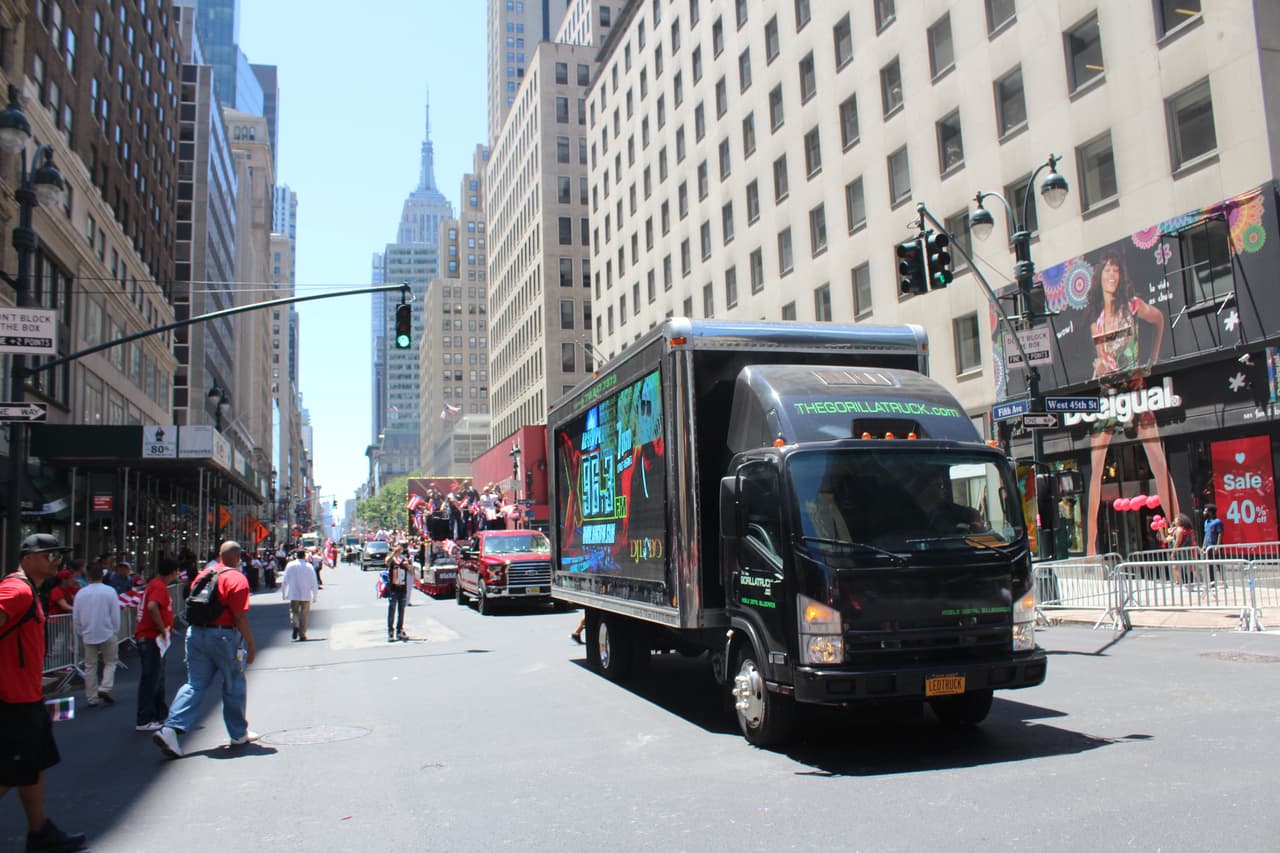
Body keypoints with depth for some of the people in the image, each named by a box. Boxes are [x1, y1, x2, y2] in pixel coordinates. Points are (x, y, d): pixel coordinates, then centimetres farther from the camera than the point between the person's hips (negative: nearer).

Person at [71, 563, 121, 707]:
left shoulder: (81, 593, 0)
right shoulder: (110, 591, -8)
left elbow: (76, 617, 5)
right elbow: (115, 616, -7)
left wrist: (80, 634, 18)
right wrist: (116, 633, 6)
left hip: (88, 635, 3)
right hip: (107, 633, -3)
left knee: (90, 666, 10)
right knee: (110, 662, 10)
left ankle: (92, 698, 12)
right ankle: (105, 688, -9)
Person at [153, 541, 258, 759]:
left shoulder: (203, 574, 10)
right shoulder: (237, 579, -11)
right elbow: (240, 617, -15)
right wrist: (251, 645, -9)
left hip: (196, 633, 6)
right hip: (224, 636, -6)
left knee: (195, 684, 8)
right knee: (234, 686, 9)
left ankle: (170, 728, -7)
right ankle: (239, 734, 21)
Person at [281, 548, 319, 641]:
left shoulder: (290, 565, 1)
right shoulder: (309, 566, -1)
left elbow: (285, 581, 1)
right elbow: (314, 583, 0)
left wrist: (283, 593, 11)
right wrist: (314, 596, 8)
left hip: (293, 594, 0)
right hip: (306, 595, 0)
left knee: (293, 611, 11)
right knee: (304, 614, 7)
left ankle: (295, 626, -16)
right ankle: (302, 634, 6)